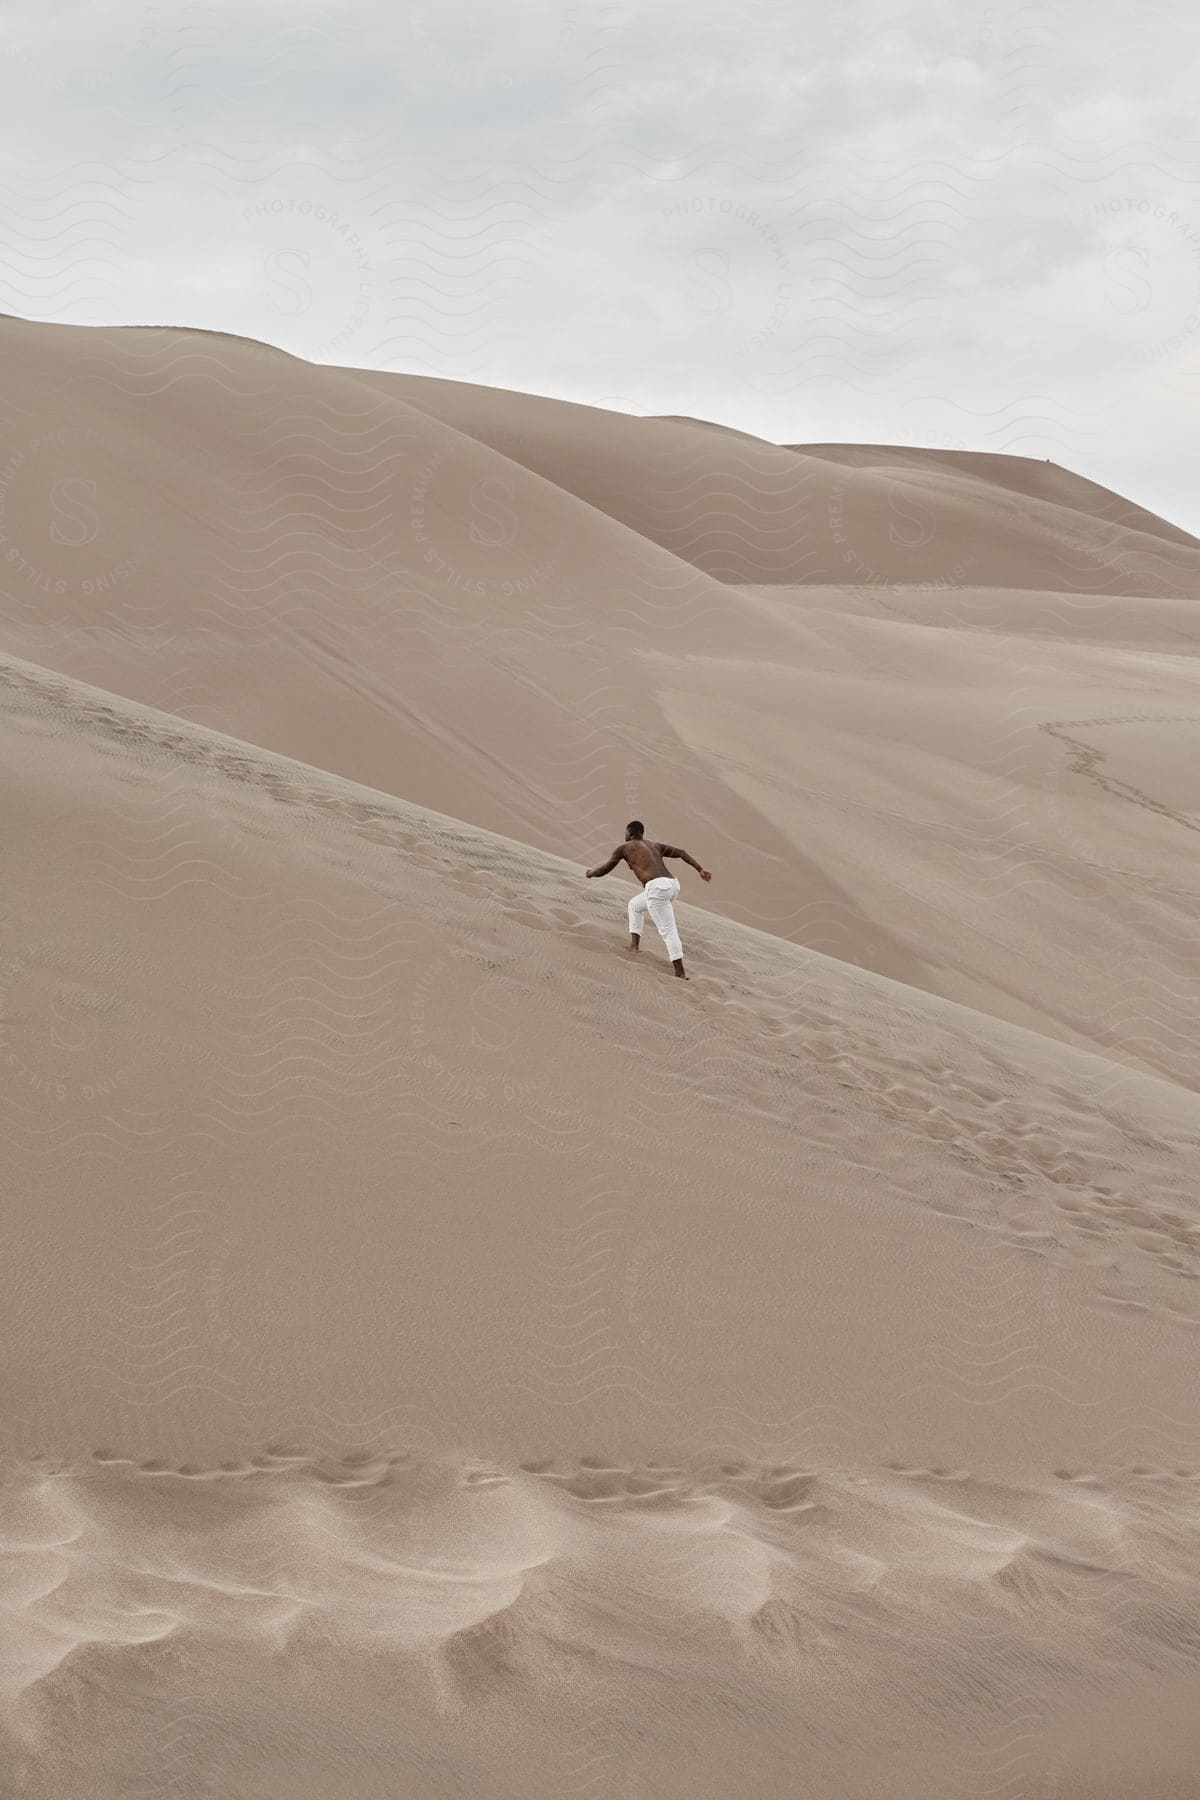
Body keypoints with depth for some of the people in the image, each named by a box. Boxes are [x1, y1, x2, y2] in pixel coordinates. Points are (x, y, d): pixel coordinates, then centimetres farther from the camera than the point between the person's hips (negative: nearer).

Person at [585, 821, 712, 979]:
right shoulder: (655, 846, 30)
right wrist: (700, 870, 15)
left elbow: (605, 869, 22)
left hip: (656, 887, -7)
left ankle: (681, 972, -12)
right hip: (672, 884, 7)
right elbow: (681, 852, 21)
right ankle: (634, 944, 24)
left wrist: (591, 873, 43)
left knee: (668, 930, -7)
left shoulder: (623, 848, 15)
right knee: (635, 905, 29)